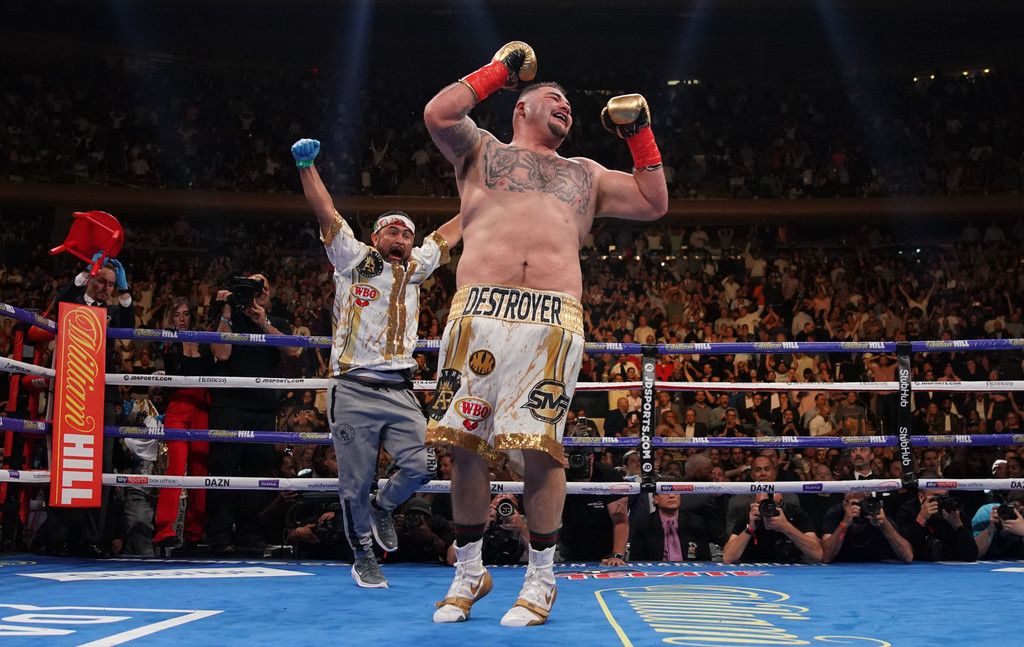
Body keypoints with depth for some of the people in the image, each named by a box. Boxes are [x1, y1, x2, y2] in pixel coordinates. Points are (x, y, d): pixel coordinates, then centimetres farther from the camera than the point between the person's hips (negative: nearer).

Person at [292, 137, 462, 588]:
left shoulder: (415, 268, 16)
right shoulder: (353, 260, 4)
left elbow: (451, 231, 24)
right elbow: (326, 212, -4)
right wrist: (306, 166, -12)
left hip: (400, 393, 4)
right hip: (355, 390, -4)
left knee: (422, 464, -11)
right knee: (356, 483, -1)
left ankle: (384, 507, 20)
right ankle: (364, 557, 18)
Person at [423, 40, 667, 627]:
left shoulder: (585, 175, 30)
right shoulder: (482, 150, 23)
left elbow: (655, 203, 28)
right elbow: (439, 114, 4)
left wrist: (640, 133, 25)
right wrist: (501, 69, 15)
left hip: (553, 320, 1)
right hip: (478, 313, -1)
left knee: (538, 446, -9)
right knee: (467, 445, -2)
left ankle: (542, 578, 4)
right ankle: (469, 572, 13)